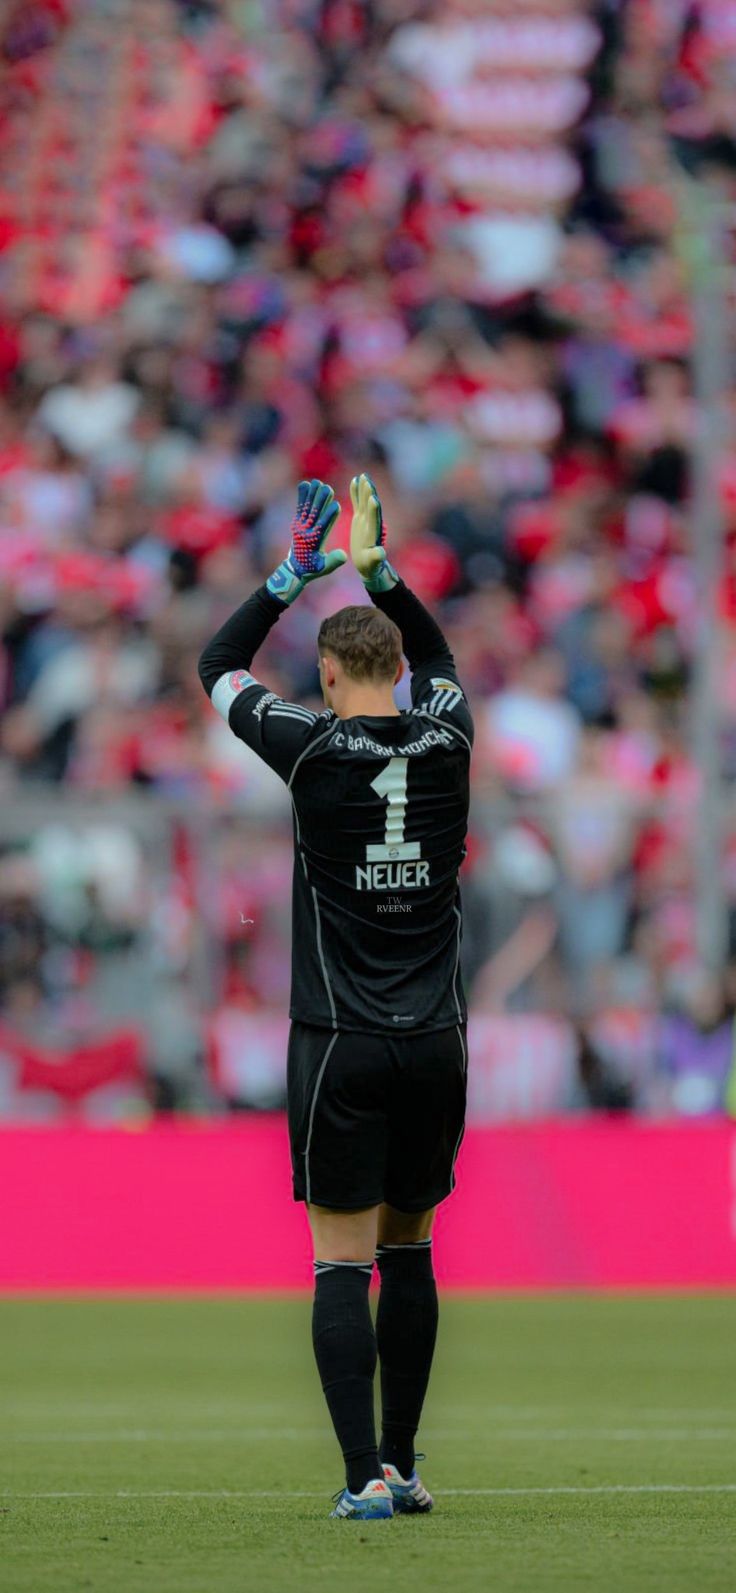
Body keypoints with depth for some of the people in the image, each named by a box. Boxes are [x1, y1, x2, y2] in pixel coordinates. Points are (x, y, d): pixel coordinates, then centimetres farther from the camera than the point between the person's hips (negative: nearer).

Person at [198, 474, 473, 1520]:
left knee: (343, 1262, -3)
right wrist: (377, 569, 26)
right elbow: (435, 652, 26)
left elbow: (219, 666, 10)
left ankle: (366, 1475, -11)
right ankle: (401, 1463, 18)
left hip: (341, 1044, -4)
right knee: (410, 1249, 15)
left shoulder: (314, 747, -8)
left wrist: (296, 573, 15)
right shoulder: (446, 737, 1)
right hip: (435, 1041, 4)